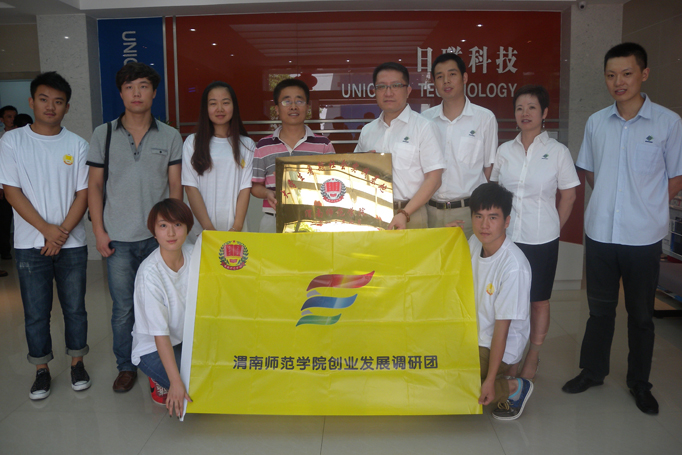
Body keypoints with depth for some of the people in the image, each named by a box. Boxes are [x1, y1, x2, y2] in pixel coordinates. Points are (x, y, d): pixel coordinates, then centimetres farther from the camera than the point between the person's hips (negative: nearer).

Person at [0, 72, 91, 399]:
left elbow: (83, 194, 0)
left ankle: (77, 363, 25)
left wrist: (62, 233, -11)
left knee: (75, 307, 9)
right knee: (36, 312, 7)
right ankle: (42, 370, 22)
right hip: (30, 244, -1)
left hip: (71, 243, 1)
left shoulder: (77, 145, 2)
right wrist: (47, 229, -13)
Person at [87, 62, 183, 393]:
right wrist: (99, 231, -1)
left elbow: (175, 186, 5)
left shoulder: (170, 137, 4)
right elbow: (95, 186, 6)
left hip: (158, 237, 0)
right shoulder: (103, 135, 5)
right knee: (123, 307, 6)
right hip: (118, 239, 0)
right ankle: (126, 366, 24)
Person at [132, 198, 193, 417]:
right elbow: (160, 334, -23)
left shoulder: (193, 256, -10)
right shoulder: (149, 273, -24)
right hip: (153, 348, -6)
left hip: (188, 340, 6)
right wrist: (176, 382, -26)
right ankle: (161, 384, 8)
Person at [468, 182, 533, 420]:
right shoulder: (474, 242, -6)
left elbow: (502, 327, -23)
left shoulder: (514, 267, -28)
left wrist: (489, 381, -19)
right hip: (472, 330, 8)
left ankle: (515, 387, 3)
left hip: (498, 344, -7)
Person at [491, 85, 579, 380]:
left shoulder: (558, 152, -4)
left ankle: (533, 358, 26)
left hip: (541, 240, -2)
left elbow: (568, 195, 2)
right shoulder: (505, 150, 4)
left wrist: (554, 228, 2)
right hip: (506, 237, 3)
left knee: (538, 300, 9)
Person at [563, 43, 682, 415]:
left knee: (641, 314, 11)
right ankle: (593, 370, 32)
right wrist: (612, 201, 7)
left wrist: (645, 207, -2)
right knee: (600, 307, 15)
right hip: (600, 231, 2)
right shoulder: (596, 122, 3)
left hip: (643, 237, -2)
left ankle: (639, 382, 28)